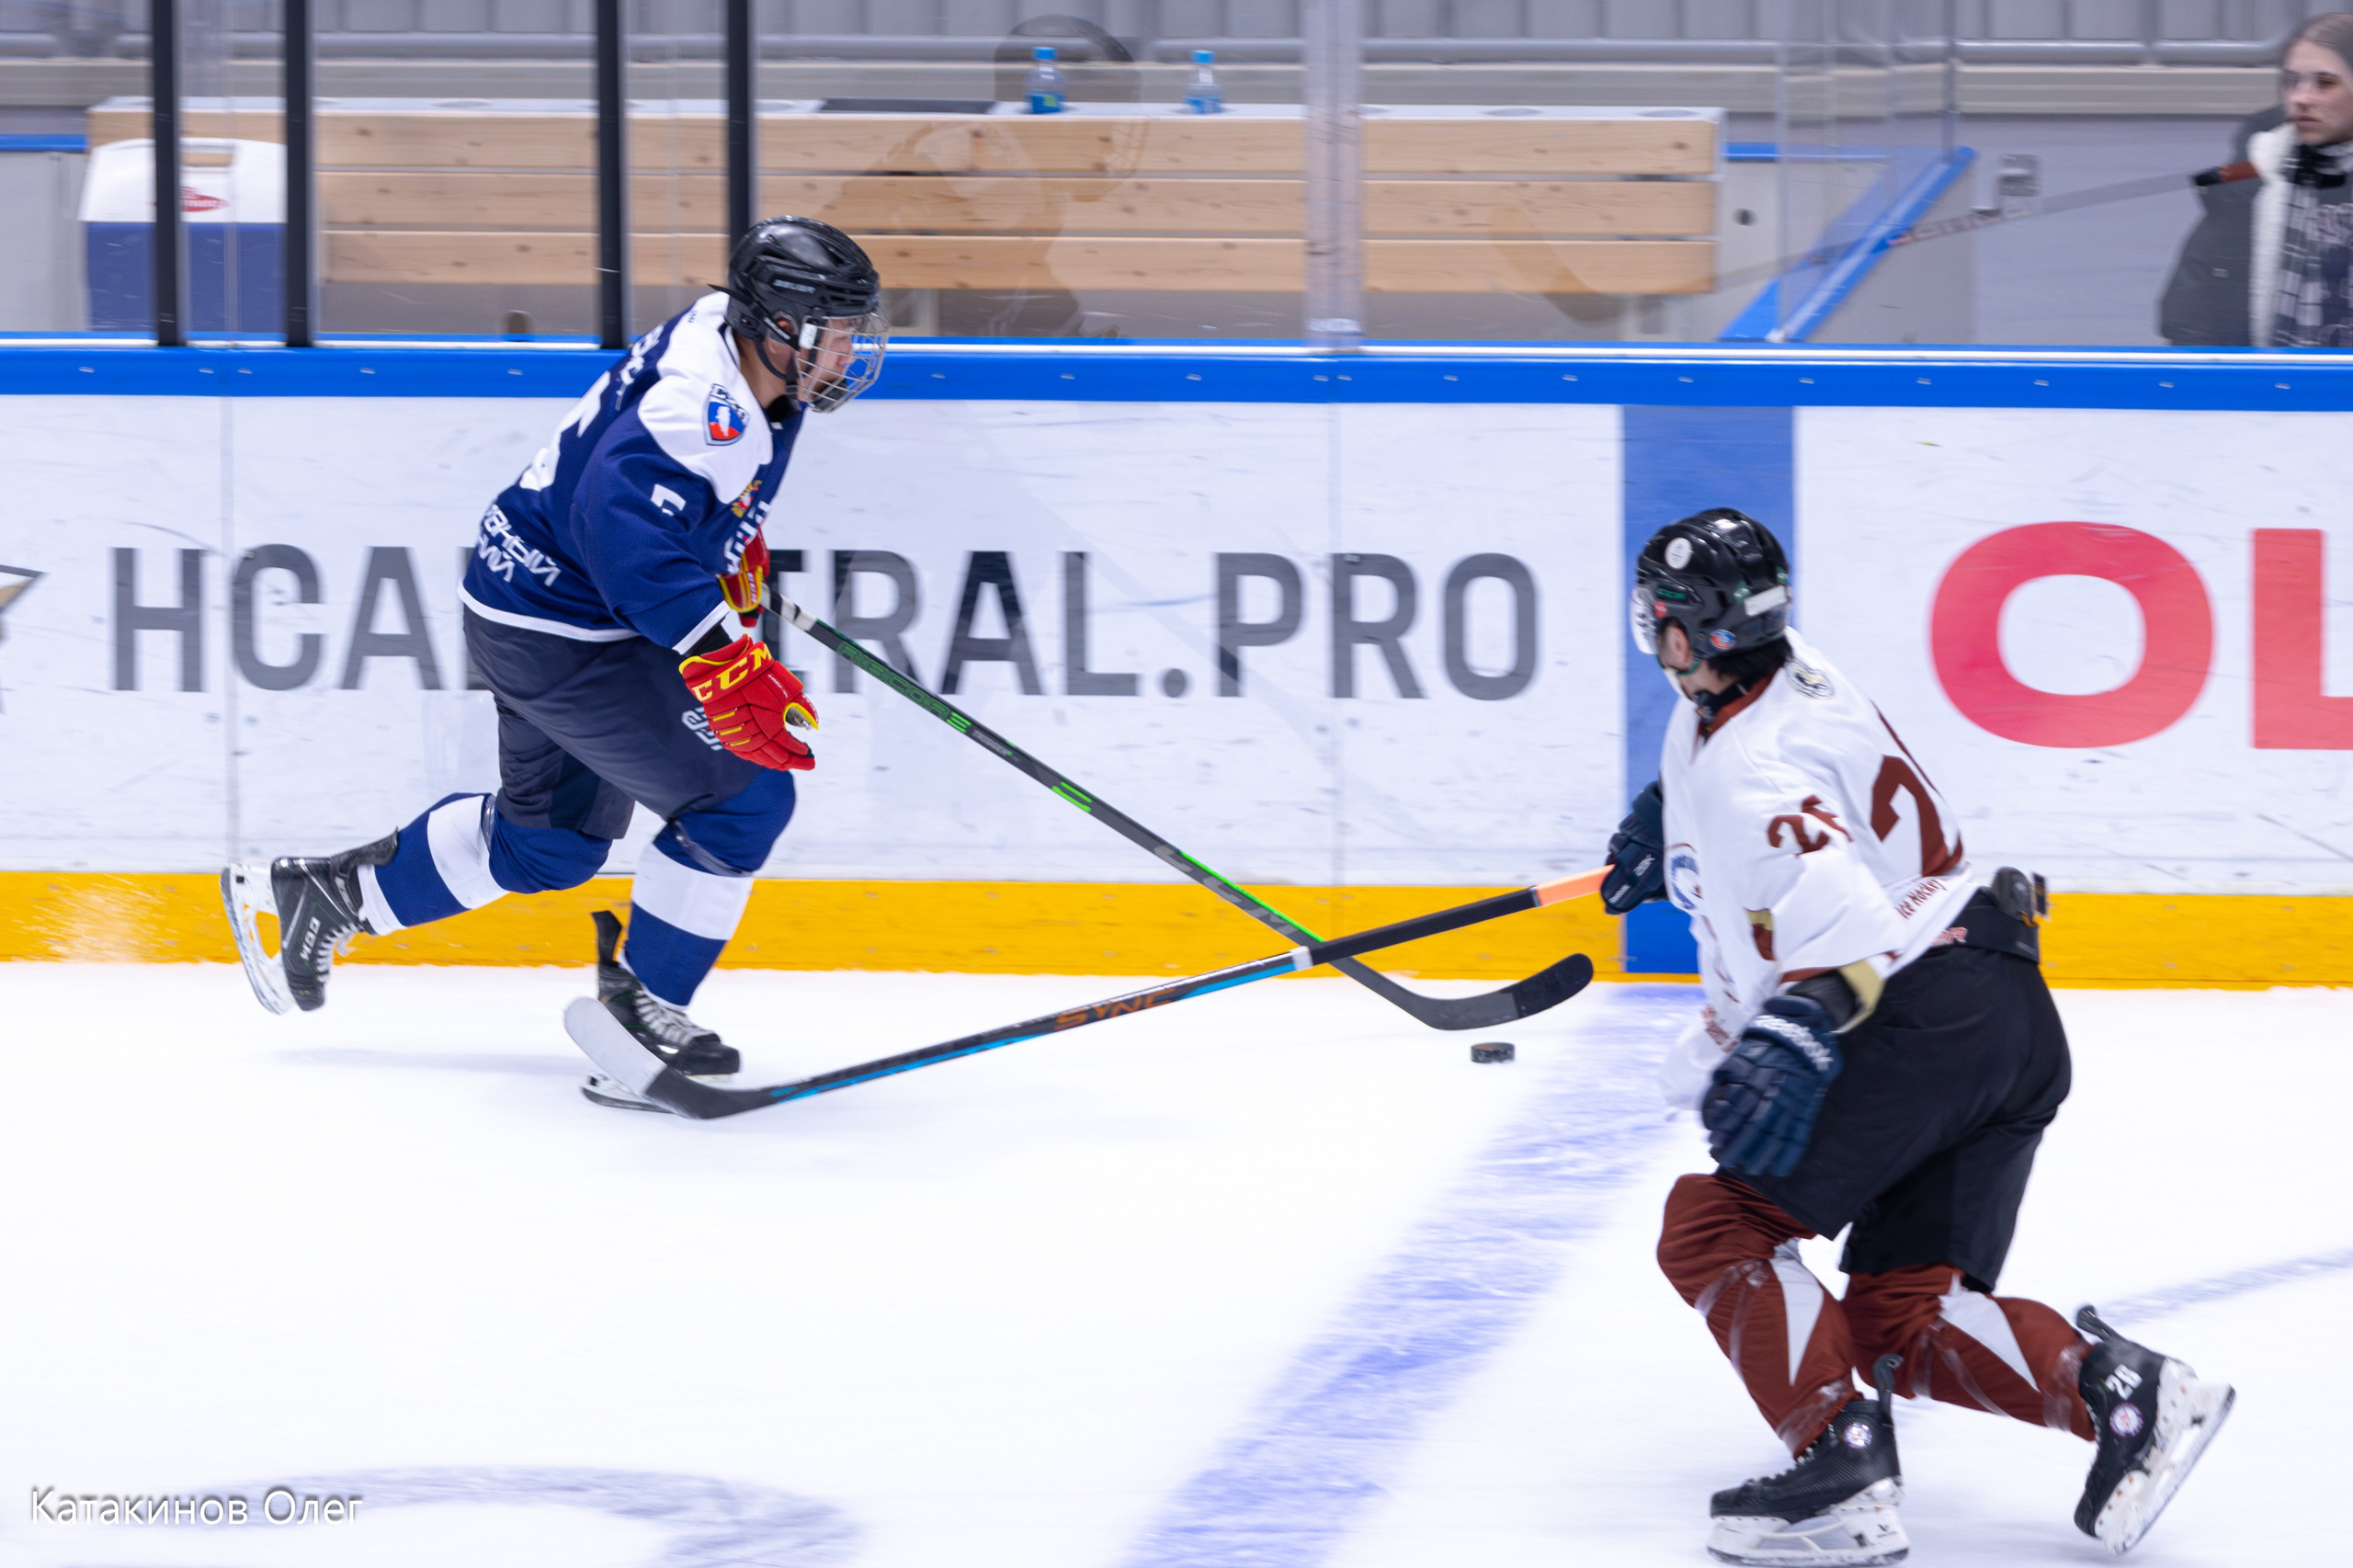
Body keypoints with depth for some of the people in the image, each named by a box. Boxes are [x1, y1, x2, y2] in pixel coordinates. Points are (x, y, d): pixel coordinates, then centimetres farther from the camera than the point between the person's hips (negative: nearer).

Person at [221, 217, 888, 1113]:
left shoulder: (736, 339, 1)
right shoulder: (701, 406, -30)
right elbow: (626, 528, -45)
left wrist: (739, 547, 26)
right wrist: (723, 664, -49)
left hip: (537, 606, 11)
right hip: (556, 632, -11)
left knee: (554, 834, 25)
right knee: (743, 795, -13)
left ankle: (325, 894, 38)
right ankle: (637, 1007, -2)